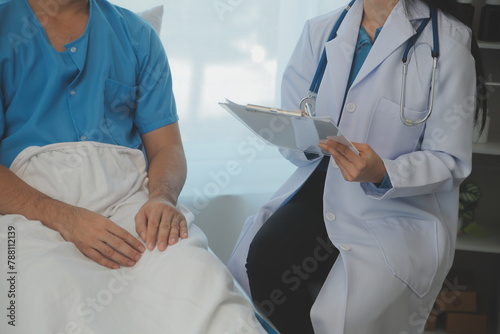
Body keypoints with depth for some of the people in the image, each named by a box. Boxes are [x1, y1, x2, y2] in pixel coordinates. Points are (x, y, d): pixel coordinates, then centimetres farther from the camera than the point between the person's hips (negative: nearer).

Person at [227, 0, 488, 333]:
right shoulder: (321, 31, 3)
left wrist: (383, 174, -29)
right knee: (261, 259, -22)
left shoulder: (448, 41, -11)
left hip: (401, 209, -4)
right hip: (322, 185, 4)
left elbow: (450, 161, -10)